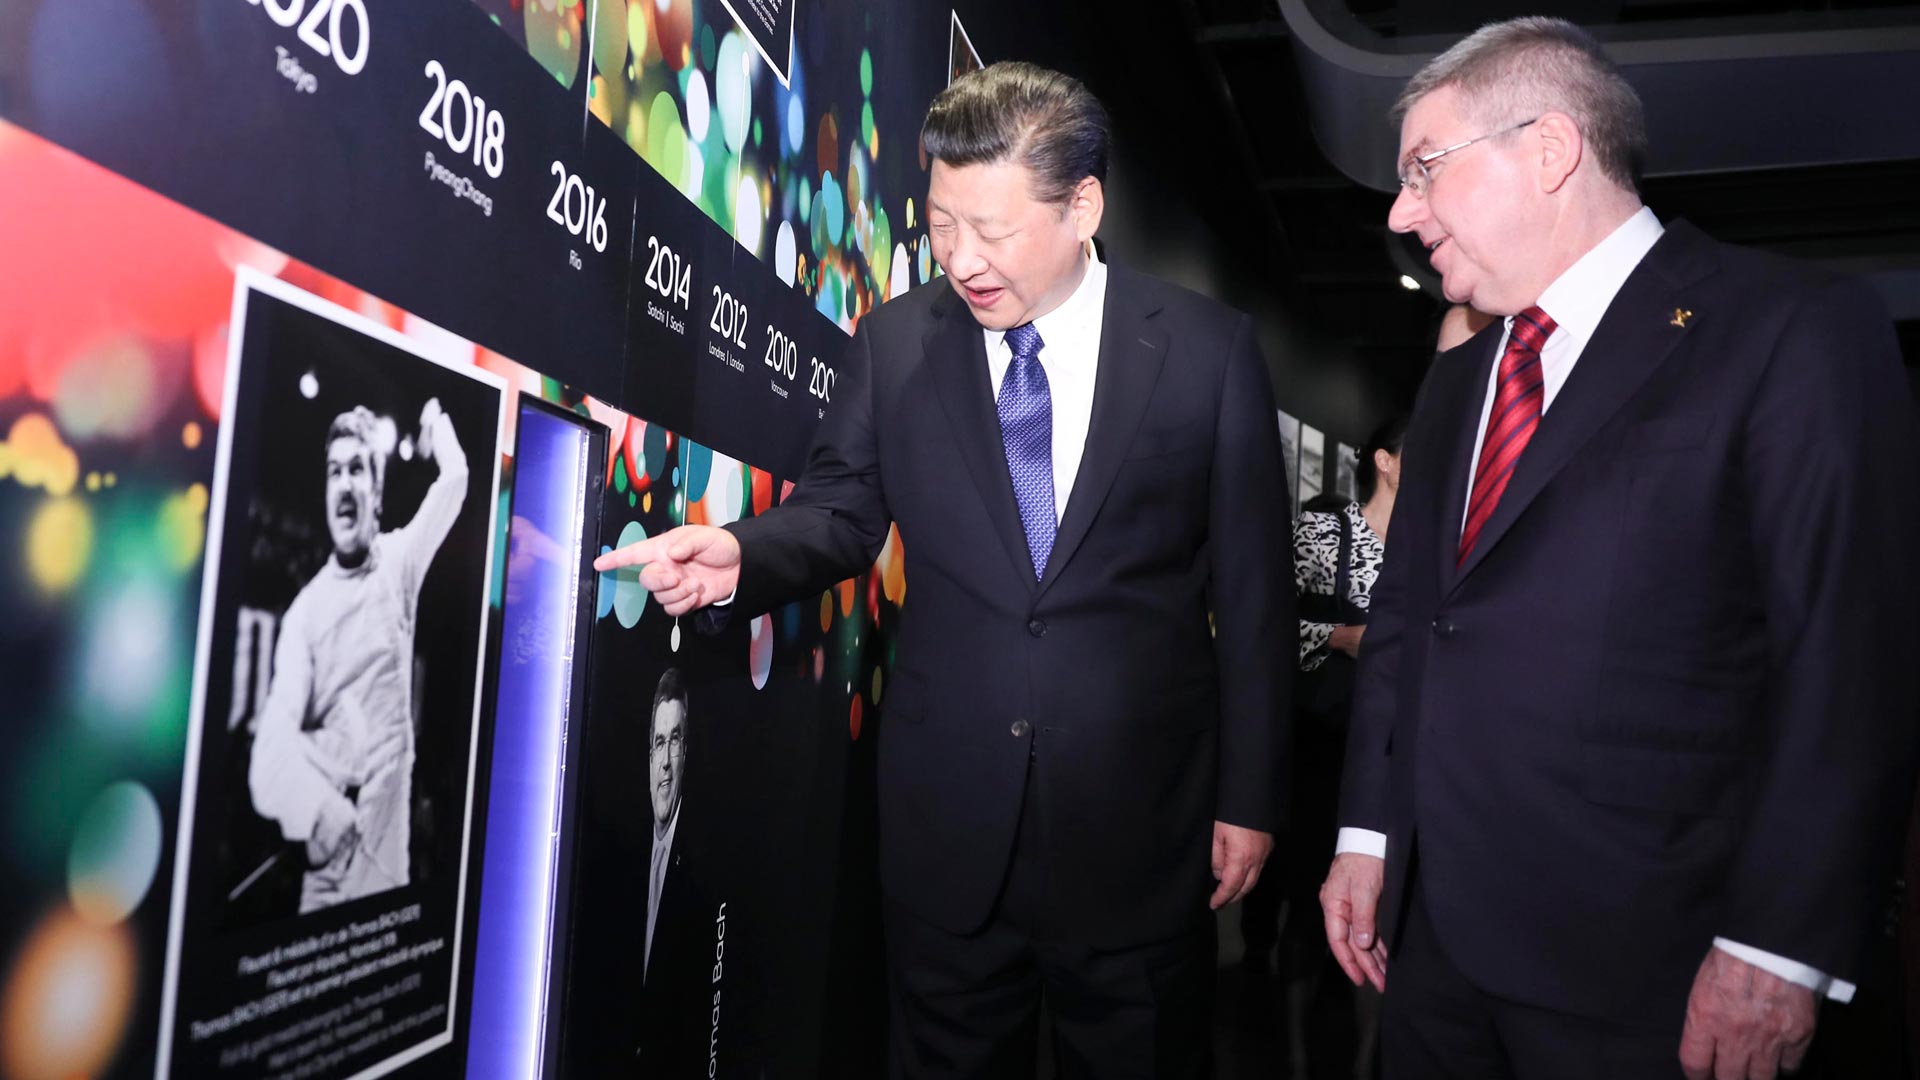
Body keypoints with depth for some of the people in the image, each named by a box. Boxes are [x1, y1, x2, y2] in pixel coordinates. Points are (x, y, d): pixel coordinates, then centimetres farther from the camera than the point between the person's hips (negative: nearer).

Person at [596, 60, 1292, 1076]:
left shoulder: (1208, 348, -5)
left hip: (1141, 831, -1)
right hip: (947, 828, 2)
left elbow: (1251, 587, -3)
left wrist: (1249, 797, -1)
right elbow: (841, 509, 4)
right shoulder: (896, 341, 0)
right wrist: (740, 556, -18)